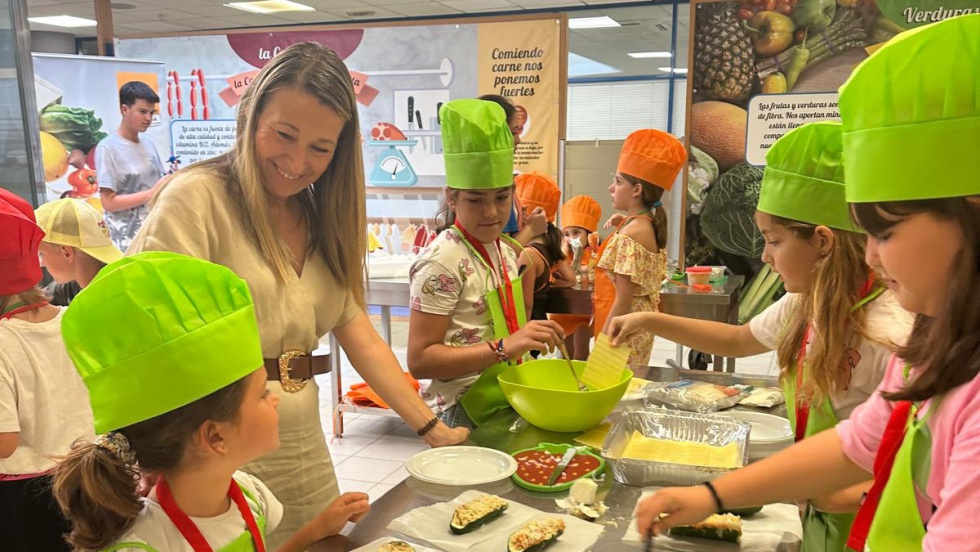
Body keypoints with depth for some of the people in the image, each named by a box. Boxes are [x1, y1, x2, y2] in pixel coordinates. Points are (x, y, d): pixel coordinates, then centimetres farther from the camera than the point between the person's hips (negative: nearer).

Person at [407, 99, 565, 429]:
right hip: (464, 418, -8)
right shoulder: (443, 261, -20)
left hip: (508, 405, 8)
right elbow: (419, 360, -24)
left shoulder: (505, 250, 4)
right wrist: (504, 348, -31)